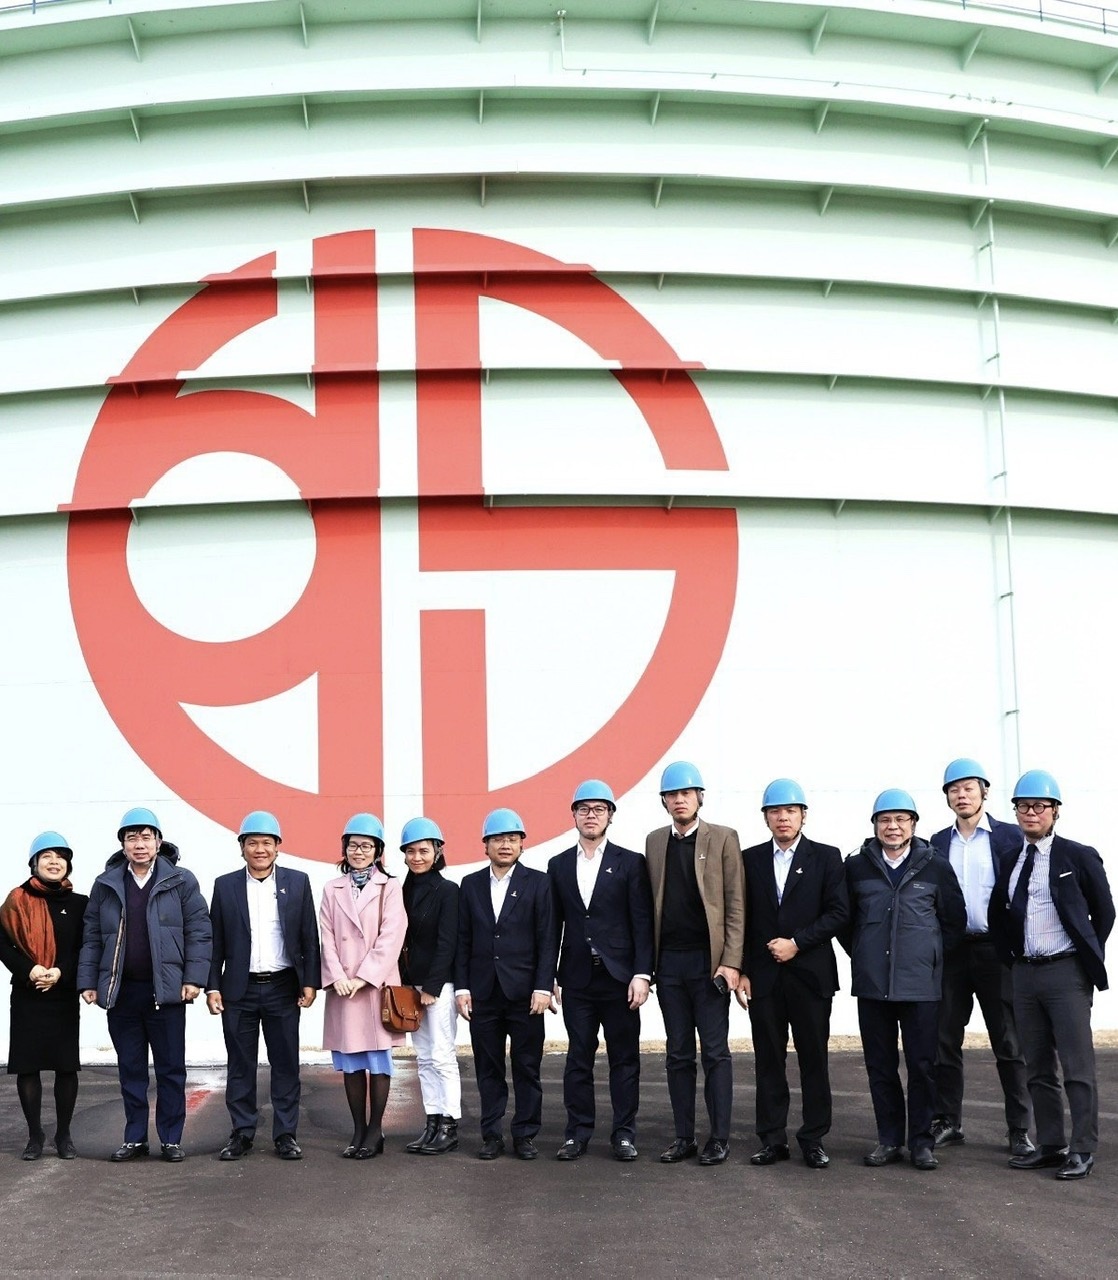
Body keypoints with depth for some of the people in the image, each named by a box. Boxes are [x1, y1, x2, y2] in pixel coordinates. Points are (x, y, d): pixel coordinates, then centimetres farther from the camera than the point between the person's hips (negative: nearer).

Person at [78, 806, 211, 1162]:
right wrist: (88, 982, 4)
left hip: (165, 991, -3)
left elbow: (199, 931, -2)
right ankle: (135, 1138, 20)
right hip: (120, 991, 3)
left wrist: (194, 979, -9)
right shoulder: (106, 885, 8)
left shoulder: (180, 881, -1)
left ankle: (171, 1139, 13)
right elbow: (92, 937, 10)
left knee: (171, 1069, 4)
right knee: (130, 1070, 10)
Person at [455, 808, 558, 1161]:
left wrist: (543, 987, -9)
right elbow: (463, 942, 8)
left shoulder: (537, 883, 2)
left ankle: (525, 1135, 12)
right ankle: (492, 1135, 14)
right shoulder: (471, 885, 9)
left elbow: (546, 940, -2)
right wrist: (461, 987, 1)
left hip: (525, 992, -2)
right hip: (483, 993, 2)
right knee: (488, 1069, 7)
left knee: (527, 1067, 4)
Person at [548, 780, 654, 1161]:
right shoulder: (559, 866, 9)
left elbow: (642, 923, -3)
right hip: (577, 979, 2)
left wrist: (641, 974, -10)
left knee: (624, 1058, 3)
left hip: (619, 977, -2)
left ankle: (624, 1134, 11)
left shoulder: (630, 863, 1)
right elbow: (554, 925, 9)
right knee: (578, 1058, 6)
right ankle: (578, 1132, 14)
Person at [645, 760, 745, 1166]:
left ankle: (719, 1138, 7)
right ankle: (684, 1137, 15)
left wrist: (730, 962, -12)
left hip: (708, 960, -4)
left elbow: (736, 905, -4)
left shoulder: (723, 839, -1)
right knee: (678, 1054, 8)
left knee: (715, 1053, 1)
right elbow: (651, 904, 9)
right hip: (669, 962, 4)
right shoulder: (654, 842, 11)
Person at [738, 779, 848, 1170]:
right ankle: (772, 1140, 11)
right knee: (769, 1060, 5)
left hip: (810, 974, -2)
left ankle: (813, 1139, 11)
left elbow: (839, 912, -4)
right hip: (763, 976, 2)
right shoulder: (750, 859, 9)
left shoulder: (826, 857, 3)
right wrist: (741, 971, 1)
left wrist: (797, 942, -12)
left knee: (814, 1060, 3)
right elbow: (741, 919, 8)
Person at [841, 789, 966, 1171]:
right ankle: (889, 1139, 18)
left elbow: (954, 920, 9)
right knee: (880, 1066, 8)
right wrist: (862, 955, 9)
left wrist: (931, 956, 7)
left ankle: (921, 1141, 14)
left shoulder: (935, 867, 1)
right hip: (871, 984, 2)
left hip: (921, 985, -1)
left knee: (922, 1066, 3)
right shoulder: (857, 867, 3)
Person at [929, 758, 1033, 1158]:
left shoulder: (1008, 836, -1)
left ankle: (1019, 1129, 9)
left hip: (995, 949, -3)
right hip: (950, 950, 3)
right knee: (945, 1040, 6)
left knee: (1008, 1043, 2)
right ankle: (947, 1121, 16)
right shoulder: (939, 842, 9)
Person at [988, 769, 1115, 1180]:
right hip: (1024, 973, 5)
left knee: (1077, 1066, -3)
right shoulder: (1009, 862, 10)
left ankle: (1083, 1150, 3)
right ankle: (1049, 1145, 18)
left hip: (1066, 972, -5)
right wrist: (1009, 957, 13)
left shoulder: (1078, 856, -3)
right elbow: (996, 915, 22)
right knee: (1038, 1068, 10)